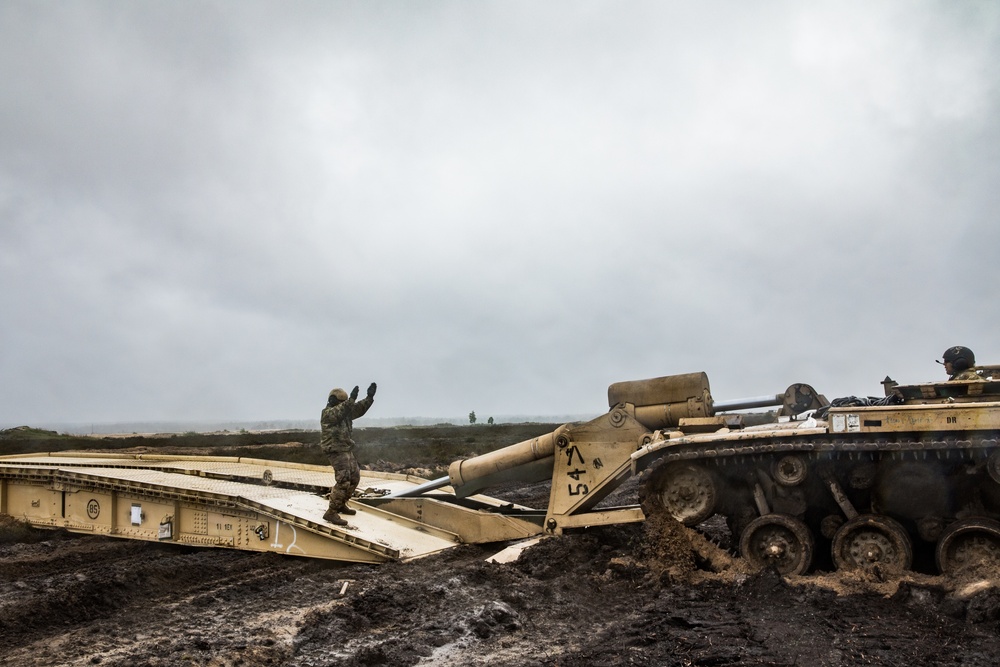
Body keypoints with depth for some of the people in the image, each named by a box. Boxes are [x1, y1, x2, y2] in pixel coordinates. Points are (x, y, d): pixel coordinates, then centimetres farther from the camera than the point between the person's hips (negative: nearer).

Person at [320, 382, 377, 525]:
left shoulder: (345, 412, 12)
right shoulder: (328, 413, -12)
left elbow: (359, 409, 9)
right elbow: (339, 412, -32)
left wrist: (370, 397, -5)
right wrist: (351, 399, -42)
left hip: (347, 450, 10)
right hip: (336, 451, -10)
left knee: (354, 477, 15)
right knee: (343, 481, -18)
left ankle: (341, 505, 28)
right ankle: (331, 513, -16)